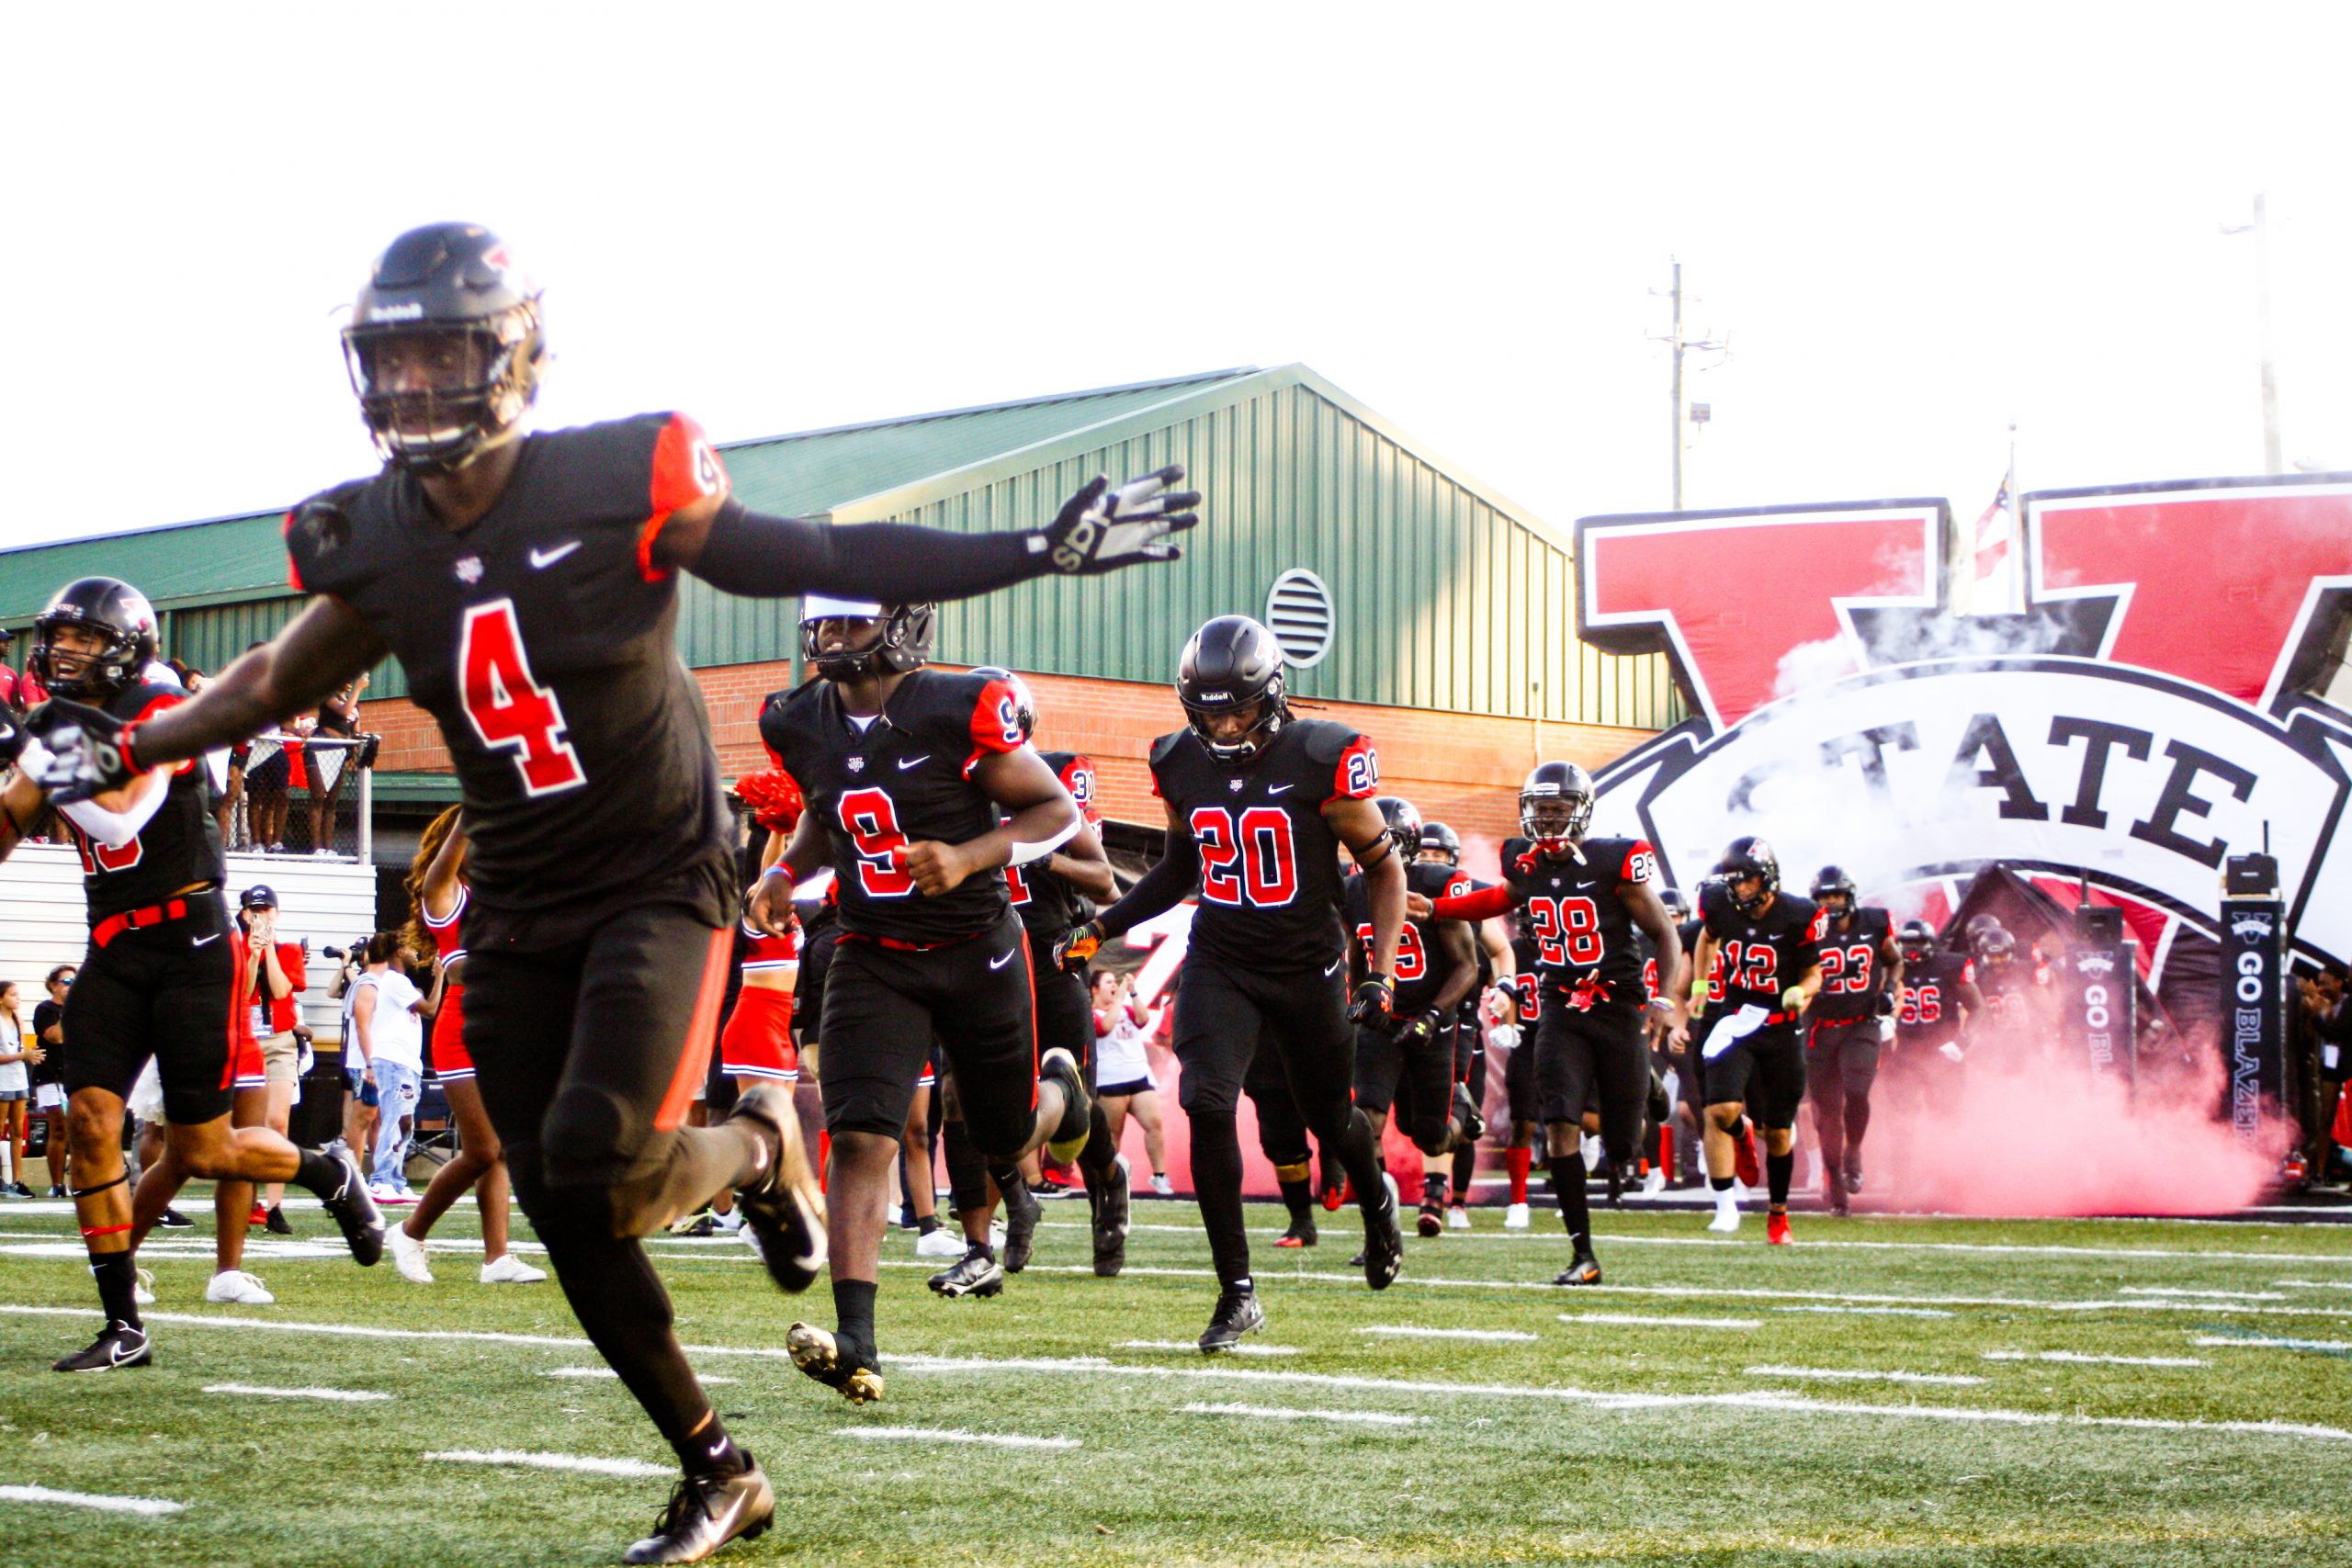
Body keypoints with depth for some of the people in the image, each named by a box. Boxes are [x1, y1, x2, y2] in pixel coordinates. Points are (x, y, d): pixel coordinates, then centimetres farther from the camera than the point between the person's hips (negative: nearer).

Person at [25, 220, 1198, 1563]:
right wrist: (129, 747, 14)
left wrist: (1043, 549, -14)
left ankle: (757, 1148, 11)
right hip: (521, 910, 5)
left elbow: (831, 562, -8)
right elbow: (280, 682, 18)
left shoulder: (623, 486, -16)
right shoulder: (369, 542, -2)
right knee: (563, 1215, 3)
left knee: (598, 1161, -25)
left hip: (660, 884, -5)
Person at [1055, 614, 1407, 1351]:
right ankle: (1238, 1292, -9)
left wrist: (1381, 973, -12)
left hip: (1308, 966, -2)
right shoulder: (1180, 764, -2)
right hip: (1220, 964, 2)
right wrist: (1102, 927, 7)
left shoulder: (1319, 759, -15)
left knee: (1331, 1120, 13)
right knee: (1207, 1103, -19)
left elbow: (1385, 867, -5)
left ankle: (1377, 1199, 51)